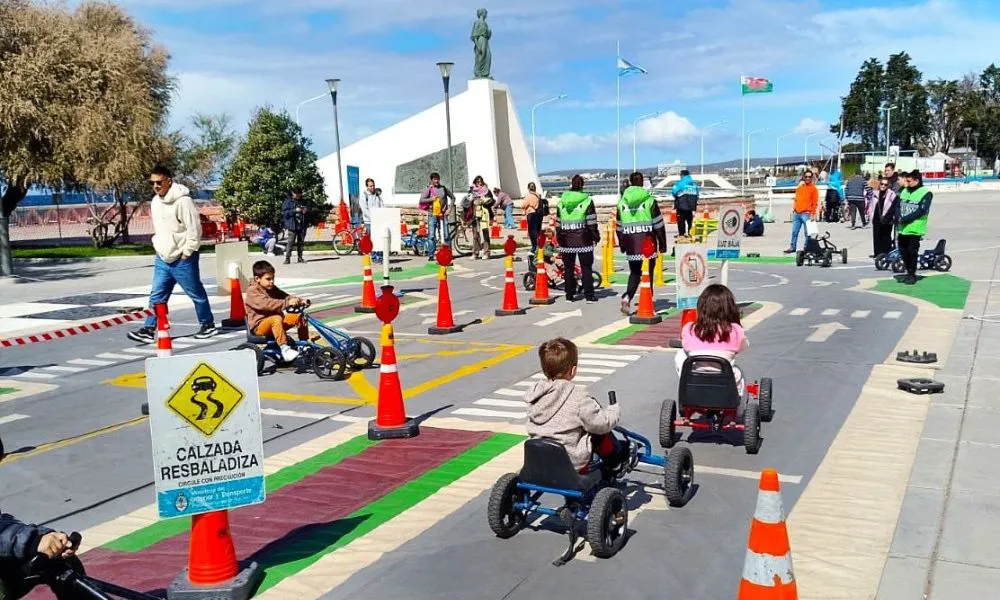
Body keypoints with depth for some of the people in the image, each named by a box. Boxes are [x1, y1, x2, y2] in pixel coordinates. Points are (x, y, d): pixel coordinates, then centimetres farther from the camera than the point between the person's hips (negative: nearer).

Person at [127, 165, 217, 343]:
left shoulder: (183, 201, -17)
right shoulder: (155, 202, 10)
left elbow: (194, 229, -18)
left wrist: (187, 253, -15)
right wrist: (158, 247, 13)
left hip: (183, 259, -7)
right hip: (162, 259, 7)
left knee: (196, 294, 6)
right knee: (157, 295, 5)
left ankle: (208, 325, 20)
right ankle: (149, 329, 7)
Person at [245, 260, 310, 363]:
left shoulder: (273, 289, 13)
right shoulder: (252, 292, -14)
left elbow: (286, 297, 7)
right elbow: (266, 304, -30)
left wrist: (300, 301, -14)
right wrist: (287, 303, -41)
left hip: (275, 323, 8)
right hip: (260, 326, -8)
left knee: (299, 316, -8)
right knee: (276, 318, -38)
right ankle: (285, 349, -42)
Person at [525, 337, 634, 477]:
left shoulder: (535, 393, -2)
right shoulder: (578, 397, -20)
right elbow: (600, 423, -17)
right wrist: (615, 410, 5)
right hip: (572, 464, -6)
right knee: (600, 433, 12)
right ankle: (613, 463, 35)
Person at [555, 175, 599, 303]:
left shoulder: (562, 201, 5)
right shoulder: (587, 201, -5)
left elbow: (558, 222, 9)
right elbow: (592, 222, -7)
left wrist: (559, 239, 16)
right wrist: (596, 236, 3)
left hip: (566, 240, 3)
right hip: (583, 239, -3)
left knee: (568, 268, 10)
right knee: (586, 268, 4)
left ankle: (569, 295, 12)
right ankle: (589, 296, 3)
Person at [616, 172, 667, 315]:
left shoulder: (622, 202, 6)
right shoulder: (649, 200, -3)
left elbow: (619, 227, 11)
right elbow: (658, 224, -3)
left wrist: (622, 245, 21)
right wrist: (662, 244, 4)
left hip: (631, 245, 3)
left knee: (635, 272, 13)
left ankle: (627, 297, -9)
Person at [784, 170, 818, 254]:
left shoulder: (813, 188, -1)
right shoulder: (800, 187, 15)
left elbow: (815, 203, -5)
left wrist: (812, 214, -12)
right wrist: (793, 208, 12)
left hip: (806, 214, -5)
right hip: (797, 213, 5)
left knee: (807, 233, -3)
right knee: (794, 231, 8)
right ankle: (792, 247, 16)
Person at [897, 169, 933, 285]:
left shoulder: (926, 193, -6)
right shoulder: (904, 191, 13)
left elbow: (921, 211, -15)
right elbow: (898, 206, 13)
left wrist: (905, 219, -18)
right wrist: (898, 218, -8)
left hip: (914, 229, -6)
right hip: (902, 229, 6)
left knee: (912, 253, -3)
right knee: (903, 252, 9)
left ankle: (912, 275, 10)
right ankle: (909, 273, 24)